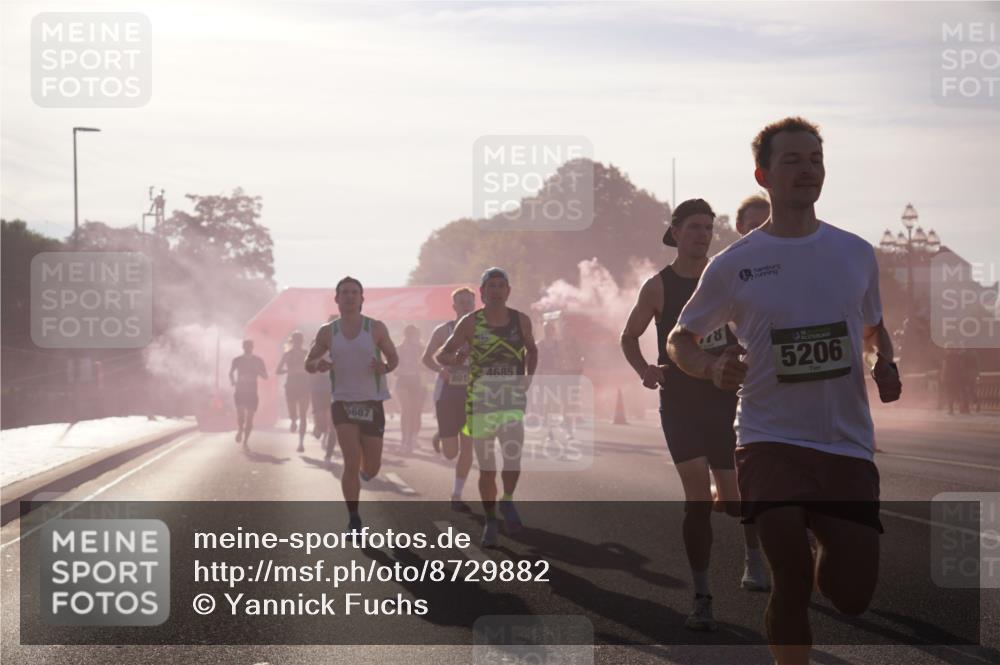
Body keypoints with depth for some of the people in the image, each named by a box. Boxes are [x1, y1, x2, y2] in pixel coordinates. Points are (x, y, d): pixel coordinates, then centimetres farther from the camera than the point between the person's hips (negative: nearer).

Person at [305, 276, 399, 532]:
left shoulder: (376, 328, -1)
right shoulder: (327, 332, 2)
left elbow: (394, 357, 9)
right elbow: (308, 364, 11)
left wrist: (385, 367, -15)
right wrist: (318, 364, -14)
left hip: (372, 403, 0)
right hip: (343, 403, 0)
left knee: (371, 469, 5)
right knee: (352, 461, -15)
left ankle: (363, 472, 44)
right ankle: (354, 520, -5)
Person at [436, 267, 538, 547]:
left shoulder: (521, 321, 2)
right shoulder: (471, 322, -5)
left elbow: (531, 350, 21)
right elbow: (441, 355, -4)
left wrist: (528, 376, 6)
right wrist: (454, 360, -27)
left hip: (512, 401, 1)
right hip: (480, 402, -1)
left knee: (513, 458, -19)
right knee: (486, 468, 4)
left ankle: (507, 501, 10)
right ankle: (490, 522, 22)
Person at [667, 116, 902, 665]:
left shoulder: (856, 253, 7)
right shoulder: (734, 265, -1)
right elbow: (680, 339, 9)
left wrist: (886, 366, 0)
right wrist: (714, 369, -12)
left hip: (848, 444, 3)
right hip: (770, 440, -3)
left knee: (853, 594, 0)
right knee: (790, 579, -17)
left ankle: (825, 561, 37)